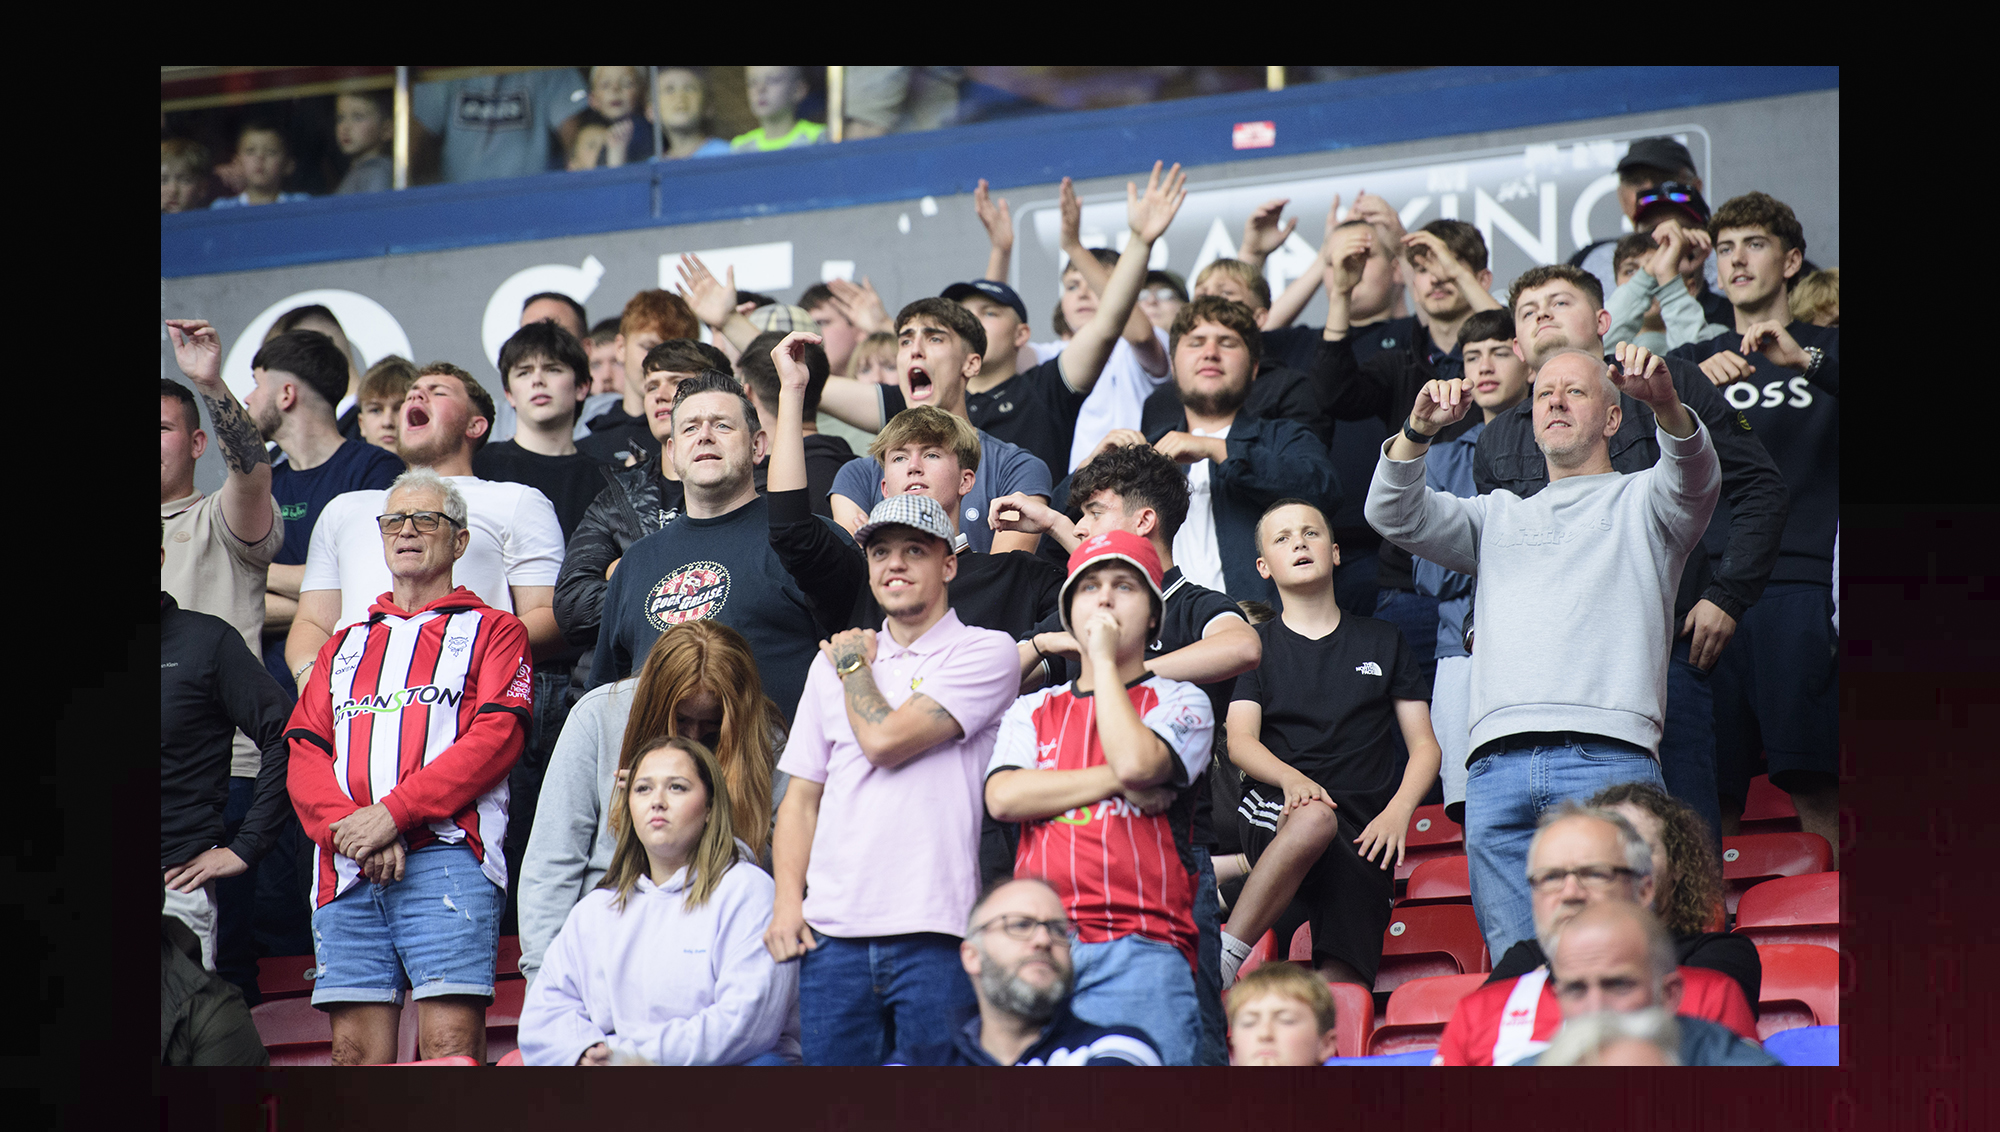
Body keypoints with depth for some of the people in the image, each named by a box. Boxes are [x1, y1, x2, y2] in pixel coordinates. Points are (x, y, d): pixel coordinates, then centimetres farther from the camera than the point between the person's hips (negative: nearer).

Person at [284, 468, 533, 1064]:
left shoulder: (493, 631, 15)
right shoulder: (344, 647, 28)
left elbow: (496, 737, -2)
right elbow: (304, 757, 15)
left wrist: (393, 813, -12)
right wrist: (347, 827, -7)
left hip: (445, 857, -4)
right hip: (345, 870, 4)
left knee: (450, 1047, -15)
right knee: (353, 1058, -4)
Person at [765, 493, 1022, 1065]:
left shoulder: (985, 652, 1)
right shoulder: (833, 663, 18)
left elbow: (886, 741, -11)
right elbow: (802, 797, 18)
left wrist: (854, 665, 8)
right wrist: (788, 901, 4)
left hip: (933, 932, -4)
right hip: (832, 932, 4)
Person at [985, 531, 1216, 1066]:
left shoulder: (1180, 701, 12)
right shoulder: (1032, 711, 22)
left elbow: (1136, 760, -10)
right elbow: (1003, 797, 3)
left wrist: (1105, 660, 2)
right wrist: (1118, 782, -3)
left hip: (1141, 950, -3)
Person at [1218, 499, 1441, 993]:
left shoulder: (1383, 643, 20)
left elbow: (1424, 746, 15)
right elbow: (1240, 740, 3)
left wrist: (1397, 812, -6)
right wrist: (1291, 777, -20)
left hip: (1365, 831, 2)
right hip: (1274, 815, -2)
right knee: (1316, 818, -40)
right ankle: (1220, 963, -38)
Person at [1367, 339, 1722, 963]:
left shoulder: (1641, 501, 20)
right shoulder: (1500, 515, 30)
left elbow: (1694, 479, -3)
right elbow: (1395, 516, 16)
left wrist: (1664, 403, -25)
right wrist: (1419, 430, -4)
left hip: (1609, 754, -3)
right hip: (1498, 766, 3)